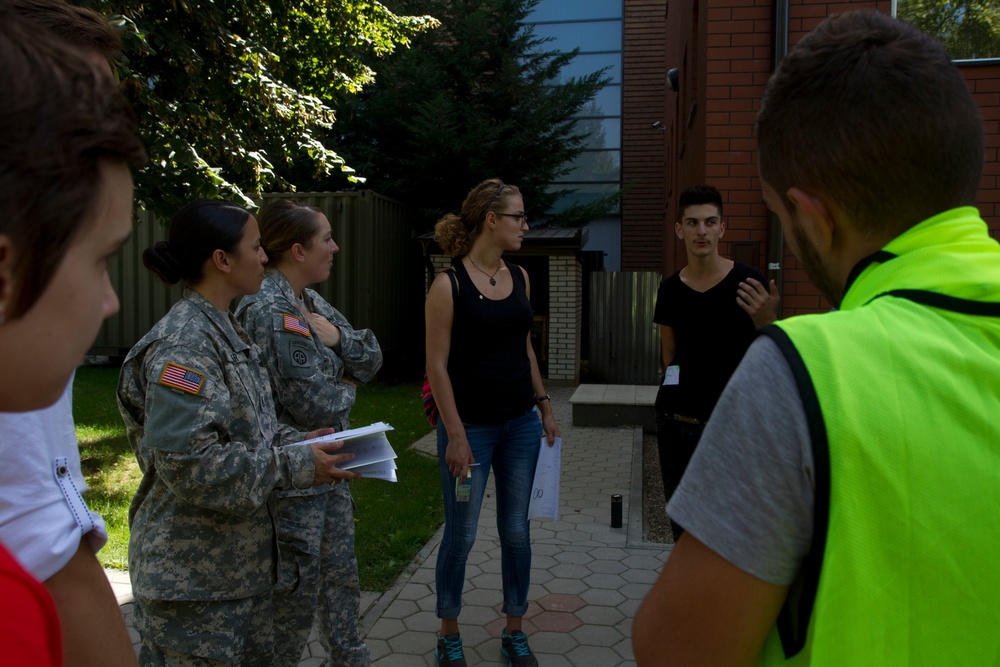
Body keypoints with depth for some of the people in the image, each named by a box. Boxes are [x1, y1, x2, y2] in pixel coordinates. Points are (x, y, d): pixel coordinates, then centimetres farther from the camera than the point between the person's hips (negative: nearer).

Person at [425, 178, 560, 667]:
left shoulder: (519, 277, 6)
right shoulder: (449, 284, -12)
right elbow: (437, 365, -13)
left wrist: (544, 405, 12)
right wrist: (455, 435, -15)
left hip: (520, 424, 6)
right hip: (471, 426, -5)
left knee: (516, 530, 13)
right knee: (460, 535, 8)